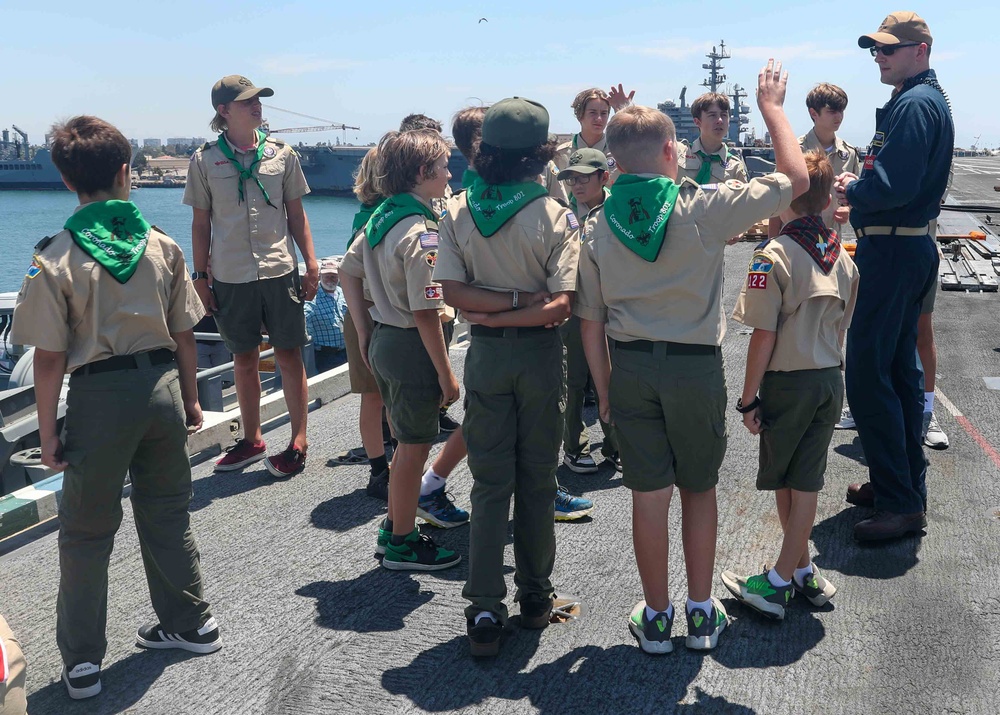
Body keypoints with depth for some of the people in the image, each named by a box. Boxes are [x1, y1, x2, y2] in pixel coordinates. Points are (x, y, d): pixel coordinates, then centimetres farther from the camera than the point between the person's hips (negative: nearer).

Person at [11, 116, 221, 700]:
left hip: (99, 394, -3)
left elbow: (51, 357, -10)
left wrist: (49, 431, -1)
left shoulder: (56, 260, -10)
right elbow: (185, 335, 4)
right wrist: (190, 398, 15)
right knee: (168, 513, 19)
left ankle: (82, 662, 19)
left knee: (87, 531, 10)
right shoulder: (162, 246, -1)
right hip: (161, 385, 3)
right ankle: (192, 624, 32)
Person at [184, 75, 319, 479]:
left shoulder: (281, 154, 4)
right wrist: (200, 276, 3)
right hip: (231, 277, 1)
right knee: (244, 359, 10)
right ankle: (252, 440, 25)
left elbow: (296, 215, 8)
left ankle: (298, 442, 11)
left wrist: (311, 263, 2)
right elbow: (200, 223, 6)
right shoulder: (205, 160, 2)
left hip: (279, 270, 0)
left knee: (289, 355, 1)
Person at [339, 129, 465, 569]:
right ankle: (402, 545, 20)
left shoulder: (381, 217, 6)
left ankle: (393, 529, 35)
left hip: (383, 340, 9)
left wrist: (364, 334, 16)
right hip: (412, 348, -9)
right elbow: (425, 312, -23)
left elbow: (349, 272, 13)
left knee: (407, 442, 22)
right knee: (414, 449, 6)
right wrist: (446, 372, -16)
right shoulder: (420, 232, -21)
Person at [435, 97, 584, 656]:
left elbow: (453, 291, -10)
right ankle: (536, 598, 25)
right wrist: (525, 305, -11)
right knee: (538, 481, 12)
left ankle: (485, 612, 7)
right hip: (540, 356, -1)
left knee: (490, 483, 8)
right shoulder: (557, 217, -10)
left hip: (486, 355, 2)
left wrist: (491, 308, -9)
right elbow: (561, 306, -18)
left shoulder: (458, 212, -3)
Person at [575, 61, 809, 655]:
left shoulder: (598, 225, -2)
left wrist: (604, 389, 10)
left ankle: (656, 618, 21)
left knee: (649, 495, 10)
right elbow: (797, 180, -4)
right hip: (696, 366, -2)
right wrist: (772, 107, 7)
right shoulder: (703, 207, -12)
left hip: (630, 366, 2)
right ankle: (702, 614, 25)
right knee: (700, 489, 15)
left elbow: (590, 320, 1)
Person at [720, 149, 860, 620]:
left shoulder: (774, 256, -17)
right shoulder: (842, 258, 4)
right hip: (830, 380, 6)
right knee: (806, 483, 12)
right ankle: (800, 576, 19)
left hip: (787, 383, -6)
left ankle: (796, 573, 22)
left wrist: (748, 399, -11)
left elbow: (764, 338, -18)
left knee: (783, 483, 11)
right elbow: (839, 330, 11)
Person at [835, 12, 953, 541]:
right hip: (909, 246, 11)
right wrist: (860, 185, 5)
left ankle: (900, 503, -3)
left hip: (892, 251, -11)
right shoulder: (926, 99, 19)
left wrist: (852, 191, -7)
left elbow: (894, 186, -25)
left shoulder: (914, 105, -15)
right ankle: (905, 484, 27)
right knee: (897, 371, 16)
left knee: (866, 376, -9)